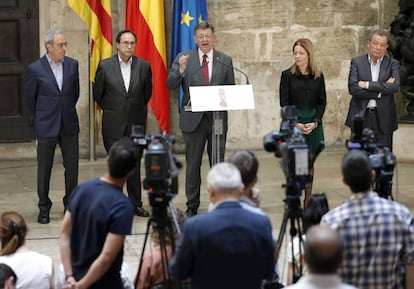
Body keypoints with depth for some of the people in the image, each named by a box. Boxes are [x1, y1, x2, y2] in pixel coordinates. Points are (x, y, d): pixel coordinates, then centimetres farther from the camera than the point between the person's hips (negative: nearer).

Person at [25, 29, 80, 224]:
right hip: (46, 127, -3)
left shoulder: (72, 65, 3)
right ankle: (44, 208, 15)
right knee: (44, 169, 5)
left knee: (72, 167, 4)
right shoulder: (35, 69, -7)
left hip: (69, 125, 3)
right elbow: (30, 98, 4)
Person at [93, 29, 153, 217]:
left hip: (136, 122, 2)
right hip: (113, 124, -2)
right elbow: (98, 94, 7)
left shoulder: (144, 66, 2)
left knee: (135, 165, 6)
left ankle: (136, 204, 14)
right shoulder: (105, 66, -3)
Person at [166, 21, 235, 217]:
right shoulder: (183, 58, 2)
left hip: (217, 118, 1)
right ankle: (192, 207, 13)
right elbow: (171, 85, -5)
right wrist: (180, 69, -22)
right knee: (193, 165, 6)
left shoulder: (225, 61, 7)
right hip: (193, 118, -1)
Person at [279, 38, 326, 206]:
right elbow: (284, 103, -2)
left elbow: (322, 102, 7)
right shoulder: (287, 75, 0)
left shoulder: (318, 76, 7)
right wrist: (296, 123, -12)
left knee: (310, 164, 4)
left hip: (313, 125, 2)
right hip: (293, 124, -2)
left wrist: (315, 123, -7)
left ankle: (308, 203, 9)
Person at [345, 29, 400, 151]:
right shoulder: (357, 62, 5)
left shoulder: (393, 64, 5)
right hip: (360, 116, 0)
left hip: (383, 118, 0)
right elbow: (352, 88, -8)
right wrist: (379, 91, -12)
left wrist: (367, 85, -14)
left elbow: (395, 87, -12)